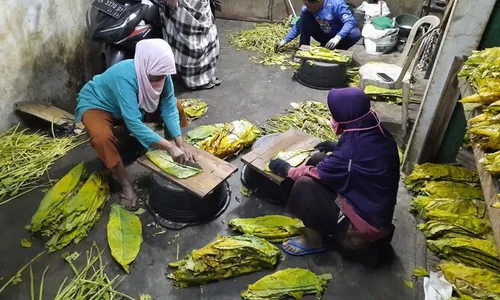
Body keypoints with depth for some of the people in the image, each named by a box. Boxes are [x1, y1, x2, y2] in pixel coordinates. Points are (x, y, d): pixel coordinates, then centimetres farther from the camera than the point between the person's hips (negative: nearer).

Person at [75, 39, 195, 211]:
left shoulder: (160, 72, -23)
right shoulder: (125, 77, -41)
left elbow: (169, 108, -21)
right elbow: (133, 123, -46)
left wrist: (179, 145, -31)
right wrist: (169, 147, -49)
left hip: (134, 104, 6)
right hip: (96, 104, -6)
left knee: (176, 105, -7)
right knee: (102, 137, -36)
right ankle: (126, 184, -17)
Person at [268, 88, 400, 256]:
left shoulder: (351, 150, -31)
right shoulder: (378, 134, -7)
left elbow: (317, 173, -16)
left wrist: (287, 170, -1)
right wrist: (337, 147, 18)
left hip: (368, 221, -8)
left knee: (305, 184, -17)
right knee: (318, 159, 8)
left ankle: (314, 242, 5)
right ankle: (322, 226, 19)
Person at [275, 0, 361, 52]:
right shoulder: (307, 9, -14)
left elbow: (351, 21, -33)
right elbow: (299, 25, -2)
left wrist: (337, 37, -48)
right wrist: (285, 40, -4)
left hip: (337, 37, -3)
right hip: (323, 35, 3)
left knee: (355, 33, -34)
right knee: (305, 16, -19)